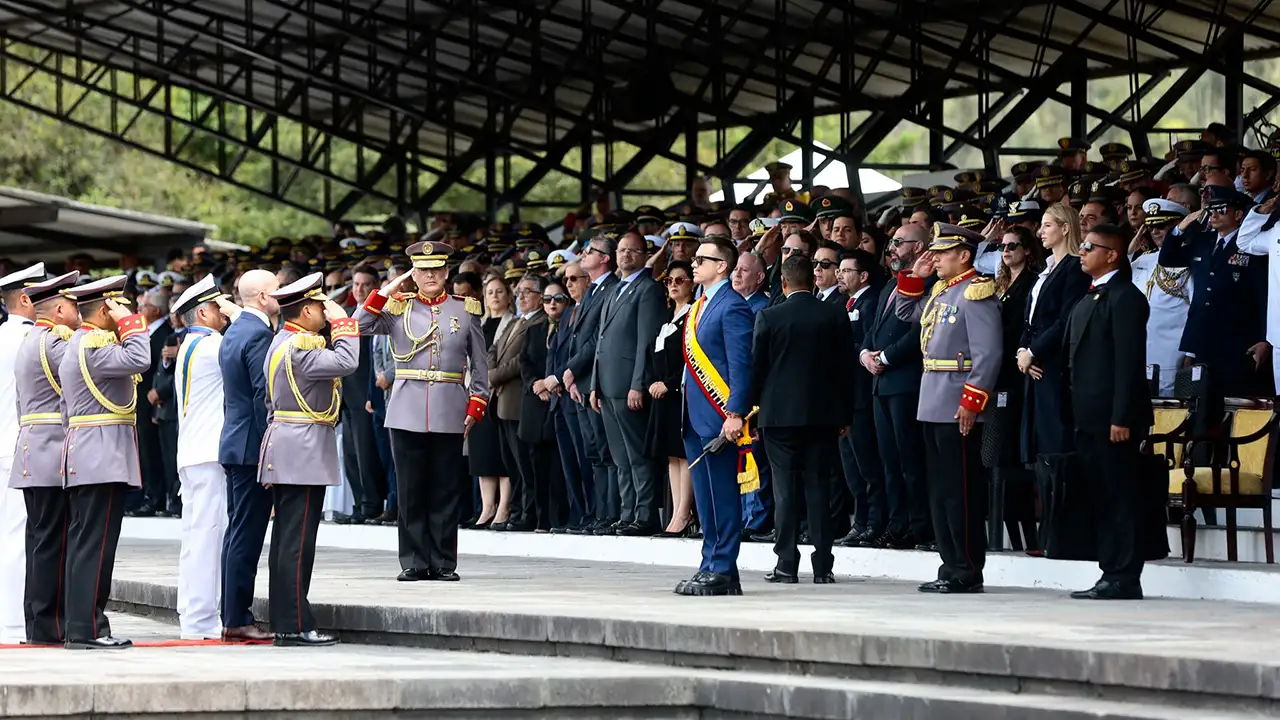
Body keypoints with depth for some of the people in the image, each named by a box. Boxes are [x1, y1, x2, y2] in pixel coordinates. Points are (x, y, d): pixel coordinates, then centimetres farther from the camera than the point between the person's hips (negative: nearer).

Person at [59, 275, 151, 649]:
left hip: (85, 460, 11)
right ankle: (87, 628, -11)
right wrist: (129, 323, -14)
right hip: (103, 459, -11)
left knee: (84, 543, 10)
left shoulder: (77, 344, 20)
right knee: (94, 543, -10)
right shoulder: (93, 344, -13)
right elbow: (138, 360, -29)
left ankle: (82, 626, 13)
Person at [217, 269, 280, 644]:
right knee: (246, 535, -7)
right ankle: (238, 619, -6)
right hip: (253, 446, -10)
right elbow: (264, 396, -19)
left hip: (233, 444, 10)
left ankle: (232, 617, 14)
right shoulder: (258, 333, -15)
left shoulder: (233, 333, 15)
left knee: (238, 533, 12)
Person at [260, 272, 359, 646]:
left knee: (286, 539, 11)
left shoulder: (282, 343, 16)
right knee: (297, 541, -9)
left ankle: (283, 622, 14)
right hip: (304, 452, -11)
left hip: (286, 454, 11)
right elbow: (346, 363, -26)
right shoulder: (298, 348, -17)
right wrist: (342, 322, -13)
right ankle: (296, 626, -9)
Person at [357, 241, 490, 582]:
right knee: (410, 491, 1)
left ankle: (443, 563, 8)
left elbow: (479, 365, 11)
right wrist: (386, 292, -6)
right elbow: (358, 327, -4)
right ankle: (414, 563, 6)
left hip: (450, 413, 0)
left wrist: (475, 406, 2)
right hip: (408, 413, 0)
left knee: (446, 491, 3)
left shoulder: (466, 310, 9)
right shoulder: (397, 308, 8)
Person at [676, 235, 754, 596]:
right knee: (705, 498, 11)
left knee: (723, 495, -6)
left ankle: (723, 571, -5)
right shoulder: (699, 306, 18)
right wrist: (687, 413, 18)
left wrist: (735, 414, -21)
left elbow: (741, 364, -16)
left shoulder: (732, 306, -10)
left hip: (719, 417, -9)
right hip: (696, 417, 9)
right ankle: (711, 566, 16)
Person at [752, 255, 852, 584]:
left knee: (785, 489, 1)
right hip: (823, 414, 2)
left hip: (780, 413, -2)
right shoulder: (835, 317, 0)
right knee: (819, 488, 5)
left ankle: (786, 564, 0)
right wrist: (845, 415, 12)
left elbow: (757, 368, -2)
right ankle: (823, 565, 3)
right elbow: (846, 367, 5)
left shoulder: (768, 318, -6)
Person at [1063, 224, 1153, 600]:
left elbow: (1130, 361, -16)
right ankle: (1112, 574, 14)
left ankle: (1124, 579, -5)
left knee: (1120, 499, -6)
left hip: (1112, 418, -9)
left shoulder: (1124, 297, -10)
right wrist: (1074, 413, 15)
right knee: (1100, 499, 10)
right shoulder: (1087, 300, 20)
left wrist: (1122, 418, -20)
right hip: (1089, 418, 10)